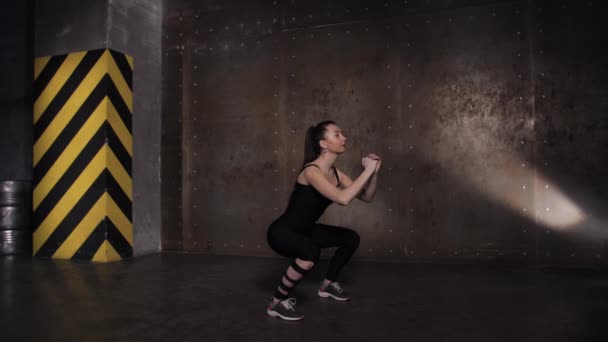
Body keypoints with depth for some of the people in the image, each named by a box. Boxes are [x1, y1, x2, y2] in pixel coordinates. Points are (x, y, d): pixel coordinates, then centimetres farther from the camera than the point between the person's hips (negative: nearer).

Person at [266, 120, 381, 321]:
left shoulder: (336, 174, 0)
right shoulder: (311, 171, -26)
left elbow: (366, 197, 3)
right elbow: (343, 199, -38)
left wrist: (374, 172, -12)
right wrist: (367, 171, -30)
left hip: (304, 230, 9)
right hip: (282, 232, -9)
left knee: (351, 238, 12)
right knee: (310, 252, -38)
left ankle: (328, 285, 30)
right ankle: (277, 303, -17)